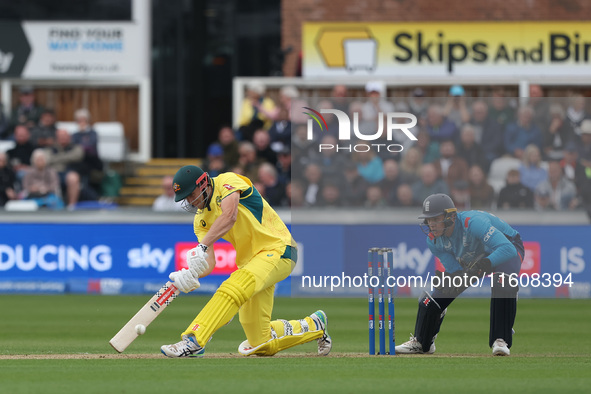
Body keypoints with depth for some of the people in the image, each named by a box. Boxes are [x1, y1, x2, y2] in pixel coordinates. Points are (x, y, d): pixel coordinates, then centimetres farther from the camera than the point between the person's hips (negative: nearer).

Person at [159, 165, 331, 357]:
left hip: (278, 250, -9)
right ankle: (314, 326, 31)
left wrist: (202, 247, -40)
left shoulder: (227, 181, -11)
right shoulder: (201, 219, 9)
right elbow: (209, 262, -2)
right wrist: (192, 275, -25)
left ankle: (194, 341, -40)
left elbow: (229, 216, -31)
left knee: (232, 289, -35)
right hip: (249, 261, 9)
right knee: (262, 345, 7)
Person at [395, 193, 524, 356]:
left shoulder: (472, 222, -42)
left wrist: (481, 266, -62)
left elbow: (508, 249, -50)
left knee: (501, 282, -38)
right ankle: (420, 342, 17)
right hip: (469, 259, 6)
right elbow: (455, 270, -18)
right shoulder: (434, 240, -19)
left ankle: (500, 341, -31)